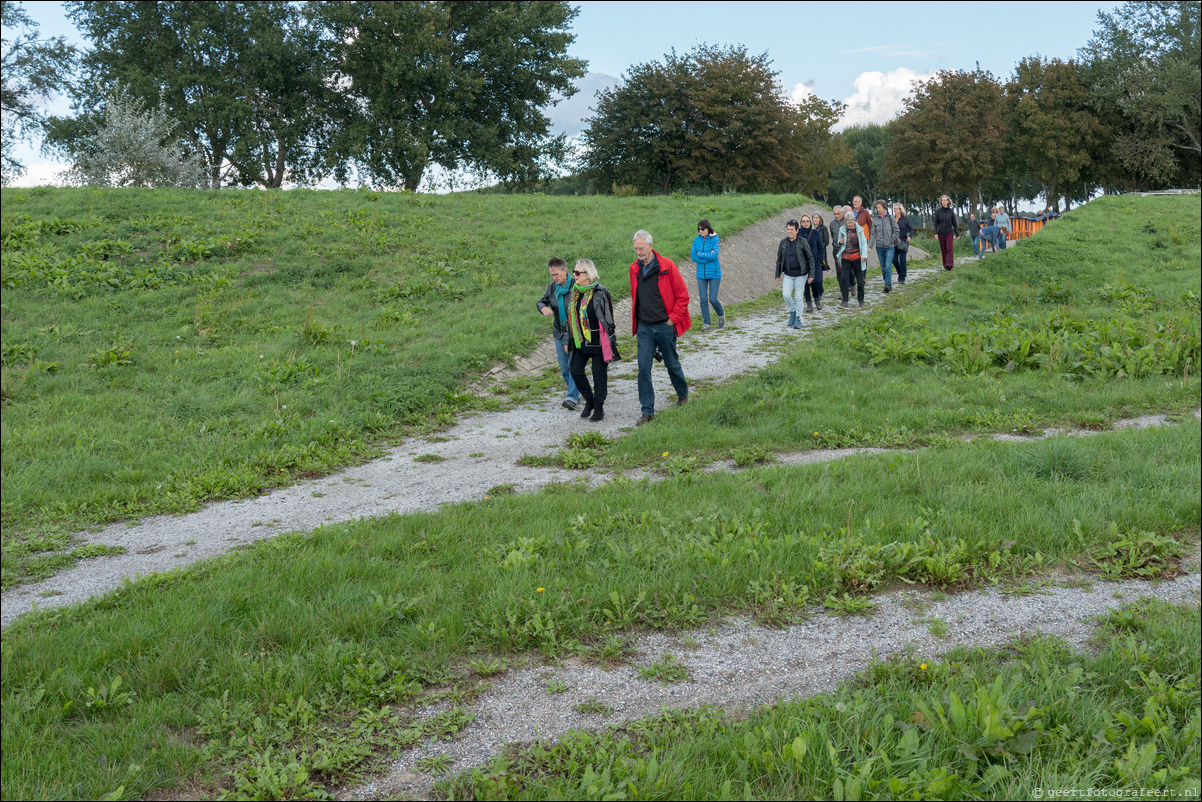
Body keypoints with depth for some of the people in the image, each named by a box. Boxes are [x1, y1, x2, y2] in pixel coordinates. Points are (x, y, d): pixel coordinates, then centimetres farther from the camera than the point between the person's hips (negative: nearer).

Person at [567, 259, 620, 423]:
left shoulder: (600, 293, -12)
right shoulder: (575, 292, 9)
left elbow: (608, 319, -10)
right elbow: (571, 317, 17)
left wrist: (610, 342, -11)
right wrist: (568, 340, 17)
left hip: (597, 341, -7)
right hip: (580, 341, 7)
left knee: (599, 374, 2)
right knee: (576, 371, 3)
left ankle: (599, 408, 14)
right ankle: (589, 400, 24)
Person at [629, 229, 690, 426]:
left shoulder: (667, 266, -11)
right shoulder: (634, 269, 4)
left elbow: (683, 295, -6)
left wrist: (673, 319, -9)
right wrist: (635, 319, 12)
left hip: (665, 326, -3)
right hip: (644, 328, 3)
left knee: (672, 364, 12)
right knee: (643, 368, -5)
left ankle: (683, 394, 40)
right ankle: (647, 410, 1)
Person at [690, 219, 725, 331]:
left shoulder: (714, 239, -7)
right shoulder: (696, 240, 3)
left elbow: (714, 255, -18)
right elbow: (693, 258, -4)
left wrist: (700, 254, -10)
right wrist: (708, 256, -11)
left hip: (714, 273, -3)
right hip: (701, 274, 3)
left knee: (713, 299, -4)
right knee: (703, 299, -2)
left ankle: (721, 315, 26)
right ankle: (706, 323, 6)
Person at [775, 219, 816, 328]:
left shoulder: (802, 242, -7)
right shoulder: (783, 243, 2)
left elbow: (810, 258, -3)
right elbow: (779, 259, 12)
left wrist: (811, 275, -6)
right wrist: (777, 275, 11)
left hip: (800, 274, -3)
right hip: (788, 275, 3)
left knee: (798, 297, 1)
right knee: (786, 294, -11)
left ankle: (798, 319, 14)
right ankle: (793, 313, 14)